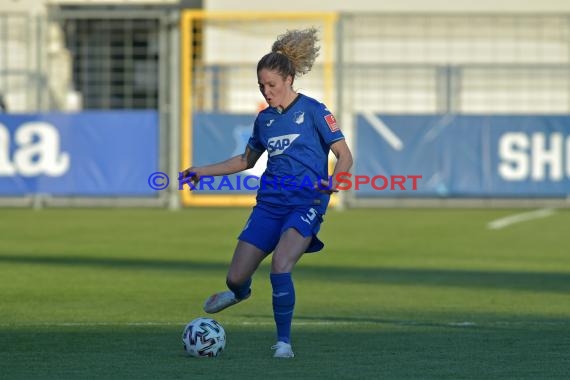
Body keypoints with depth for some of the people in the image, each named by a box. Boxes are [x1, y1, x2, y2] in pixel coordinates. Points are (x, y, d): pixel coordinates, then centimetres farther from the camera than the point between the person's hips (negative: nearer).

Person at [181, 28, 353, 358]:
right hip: (270, 203, 5)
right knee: (236, 278, 2)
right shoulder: (265, 119, 12)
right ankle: (239, 292, 42)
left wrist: (333, 180, -26)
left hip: (306, 204, -5)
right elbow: (247, 160, 28)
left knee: (280, 266, -28)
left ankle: (284, 341, -13)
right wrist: (203, 171, 22)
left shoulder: (312, 110, -4)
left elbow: (345, 156, -6)